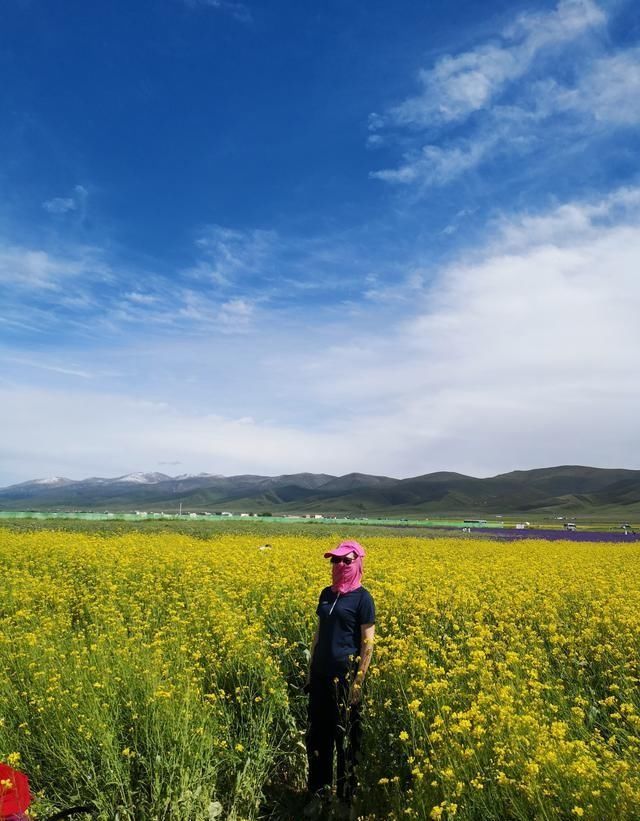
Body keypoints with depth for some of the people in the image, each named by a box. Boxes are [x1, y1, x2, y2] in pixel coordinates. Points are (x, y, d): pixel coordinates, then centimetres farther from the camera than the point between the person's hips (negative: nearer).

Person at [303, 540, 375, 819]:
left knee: (345, 738, 7)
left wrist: (358, 681, -14)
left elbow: (368, 643, -11)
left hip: (345, 674, -6)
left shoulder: (362, 597, -10)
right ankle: (318, 795, 30)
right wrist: (310, 669, 13)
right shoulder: (326, 593, 8)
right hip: (321, 673, 6)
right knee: (317, 734, 13)